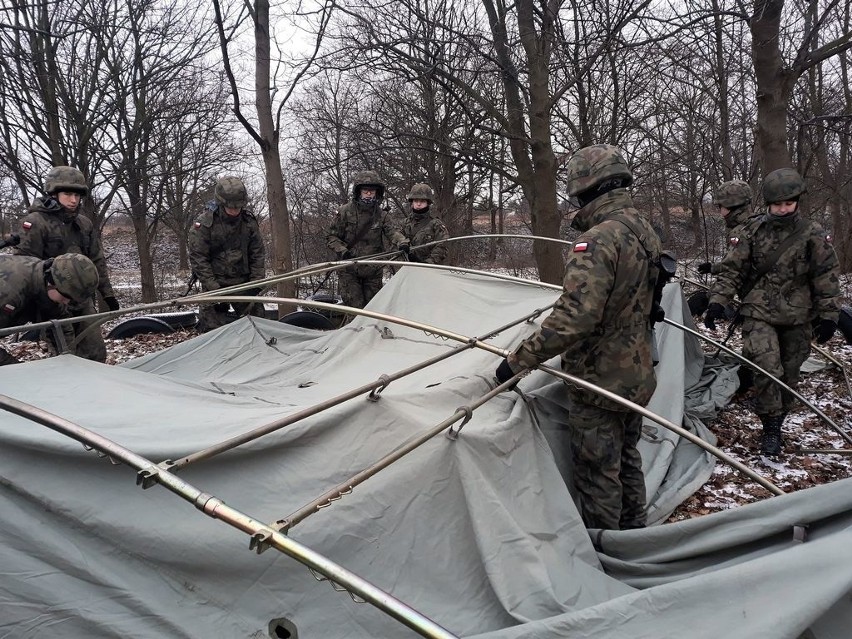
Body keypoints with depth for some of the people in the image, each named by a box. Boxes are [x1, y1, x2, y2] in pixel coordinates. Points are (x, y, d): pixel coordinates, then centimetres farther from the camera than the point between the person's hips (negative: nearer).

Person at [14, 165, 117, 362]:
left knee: (96, 353, 5)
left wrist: (107, 293, 15)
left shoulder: (84, 224, 10)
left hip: (83, 300, 6)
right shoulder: (36, 222, -9)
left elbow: (97, 261, 16)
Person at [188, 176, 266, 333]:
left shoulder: (249, 221, -2)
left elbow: (257, 255, 5)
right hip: (216, 283, -3)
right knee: (214, 328, -5)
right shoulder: (204, 223, -12)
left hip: (243, 283, 4)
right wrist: (213, 287, -15)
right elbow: (197, 257, -10)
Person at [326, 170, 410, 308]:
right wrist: (343, 251, -18)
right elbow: (331, 237, 0)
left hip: (373, 271, 3)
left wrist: (402, 243, -37)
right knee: (355, 308, -7)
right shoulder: (345, 212, -4)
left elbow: (392, 231, -14)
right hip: (349, 270, -3)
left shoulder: (381, 215, 3)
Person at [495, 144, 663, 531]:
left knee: (597, 474, 6)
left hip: (600, 380, -9)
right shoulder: (645, 230, 5)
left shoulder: (597, 241, -26)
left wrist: (518, 360, -27)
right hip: (637, 374, 10)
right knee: (626, 461, 24)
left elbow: (574, 318, -33)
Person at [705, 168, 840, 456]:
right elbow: (731, 269, 0)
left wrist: (828, 315, 1)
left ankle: (777, 423, 28)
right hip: (759, 314, -2)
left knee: (789, 373, 10)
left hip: (797, 317, 2)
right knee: (767, 368, -17)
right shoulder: (752, 232, -2)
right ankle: (771, 427, -3)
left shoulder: (813, 235, -1)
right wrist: (718, 301, -10)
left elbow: (826, 277, 3)